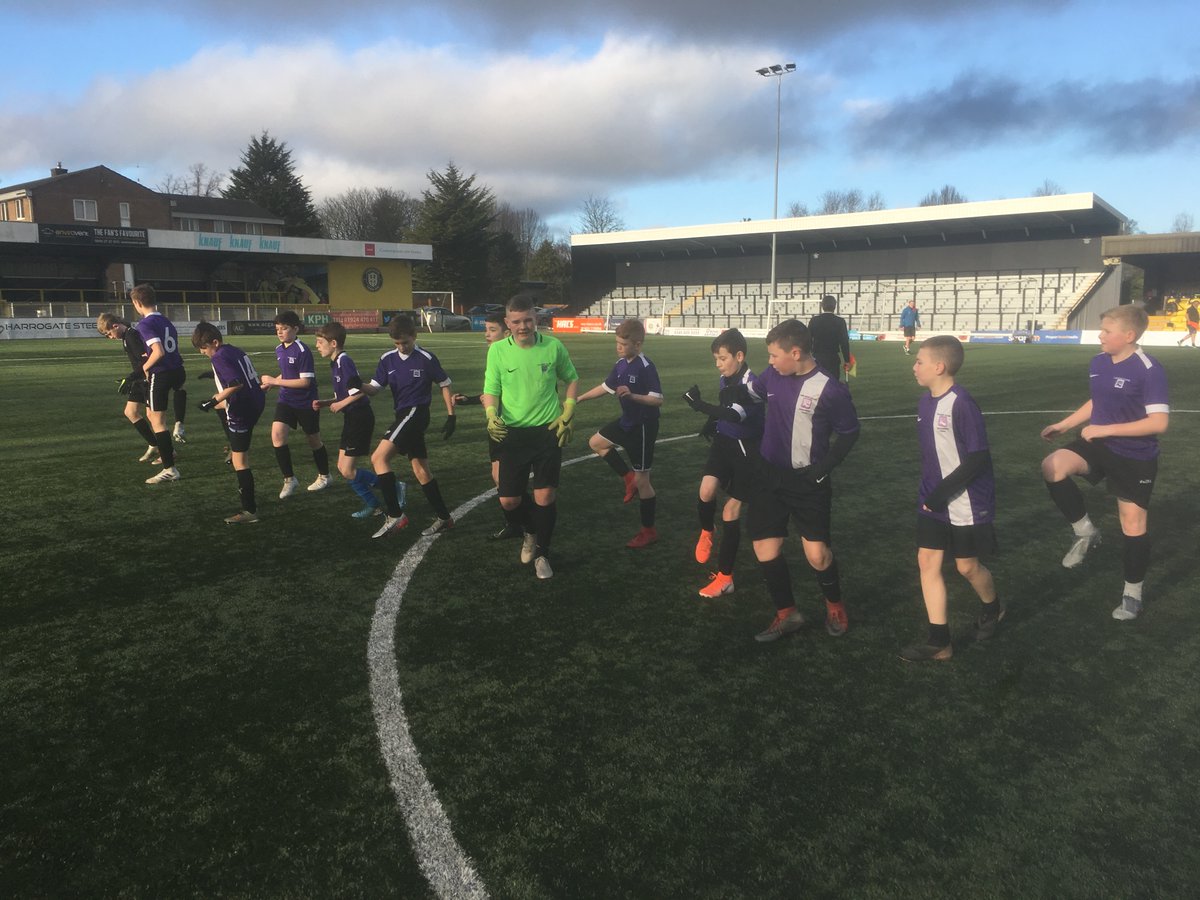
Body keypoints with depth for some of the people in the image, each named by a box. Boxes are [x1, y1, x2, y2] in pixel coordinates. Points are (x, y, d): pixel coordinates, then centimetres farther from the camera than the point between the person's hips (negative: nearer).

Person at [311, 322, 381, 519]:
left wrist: (340, 405, -14)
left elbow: (360, 391, -25)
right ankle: (373, 504, 20)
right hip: (351, 418, 10)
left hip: (360, 418, -10)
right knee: (342, 467, 12)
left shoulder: (344, 362, -17)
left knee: (348, 471, -7)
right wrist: (324, 403, 6)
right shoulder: (335, 364, 13)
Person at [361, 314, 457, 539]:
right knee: (421, 471, 9)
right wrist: (359, 386, -21)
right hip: (403, 416, 7)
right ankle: (444, 518, 19)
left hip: (416, 412, -7)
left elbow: (444, 385, 1)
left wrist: (451, 416, -2)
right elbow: (374, 388, 2)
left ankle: (395, 515, -13)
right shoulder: (387, 359, 7)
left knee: (379, 457, -15)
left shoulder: (426, 359, -8)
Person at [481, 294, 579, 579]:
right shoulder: (497, 350, -5)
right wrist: (492, 416, -19)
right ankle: (529, 533, 36)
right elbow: (491, 390, 0)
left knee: (546, 496, -4)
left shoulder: (553, 346, -4)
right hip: (513, 433, 1)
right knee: (508, 500, 2)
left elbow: (572, 379, 11)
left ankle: (542, 554, 19)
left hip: (548, 431, -1)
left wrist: (567, 414, 4)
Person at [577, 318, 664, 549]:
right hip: (627, 421, 9)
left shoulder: (646, 367, -22)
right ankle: (628, 478, 22)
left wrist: (632, 395, -38)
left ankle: (648, 531, 13)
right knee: (596, 442, 18)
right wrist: (579, 398, 18)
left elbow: (658, 400, -25)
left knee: (642, 479, -1)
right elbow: (606, 387, 17)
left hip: (643, 427, -9)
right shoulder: (621, 364, 3)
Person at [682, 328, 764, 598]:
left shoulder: (751, 385, -23)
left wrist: (699, 404, -41)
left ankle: (725, 577, 12)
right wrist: (712, 422, 3)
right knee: (706, 490, -18)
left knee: (731, 511, -1)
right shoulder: (724, 380, 1)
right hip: (723, 442, 5)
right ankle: (707, 531, 17)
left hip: (746, 450, -5)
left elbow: (734, 415, -39)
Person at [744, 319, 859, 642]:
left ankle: (834, 605, 27)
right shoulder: (772, 375, -3)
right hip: (770, 475, 5)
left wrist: (825, 465, -14)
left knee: (817, 555, -6)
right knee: (765, 551, 3)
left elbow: (849, 432, -5)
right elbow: (751, 392, 18)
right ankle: (787, 614, 24)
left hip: (808, 481, -5)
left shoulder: (830, 390, -17)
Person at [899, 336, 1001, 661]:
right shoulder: (925, 401, 3)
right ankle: (939, 640, 10)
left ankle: (992, 607, 42)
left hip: (965, 503, -7)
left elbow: (978, 458, -21)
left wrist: (942, 493, -20)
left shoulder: (962, 404, -22)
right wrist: (928, 491, 14)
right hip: (933, 502, 7)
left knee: (967, 565, 9)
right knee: (927, 561, 3)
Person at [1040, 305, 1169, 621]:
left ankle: (1133, 594, 27)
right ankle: (1085, 531, -2)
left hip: (1135, 458, -5)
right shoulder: (1098, 362, 0)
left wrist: (1105, 429, -25)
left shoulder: (1149, 370, -20)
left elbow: (1159, 422, -24)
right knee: (1052, 467, -24)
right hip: (1099, 444, 5)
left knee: (1133, 524, 6)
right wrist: (1063, 424, 14)